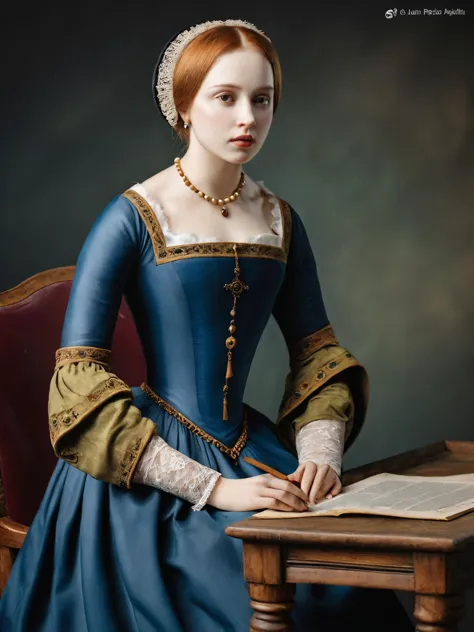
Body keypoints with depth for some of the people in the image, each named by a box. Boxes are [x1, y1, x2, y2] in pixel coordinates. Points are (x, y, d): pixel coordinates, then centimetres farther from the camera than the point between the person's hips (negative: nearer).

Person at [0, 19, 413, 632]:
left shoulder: (279, 220, 11)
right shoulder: (133, 218, -7)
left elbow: (317, 352, 18)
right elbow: (77, 382, -13)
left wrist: (320, 456, -3)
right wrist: (215, 489, -18)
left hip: (250, 450, 5)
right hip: (152, 472, -5)